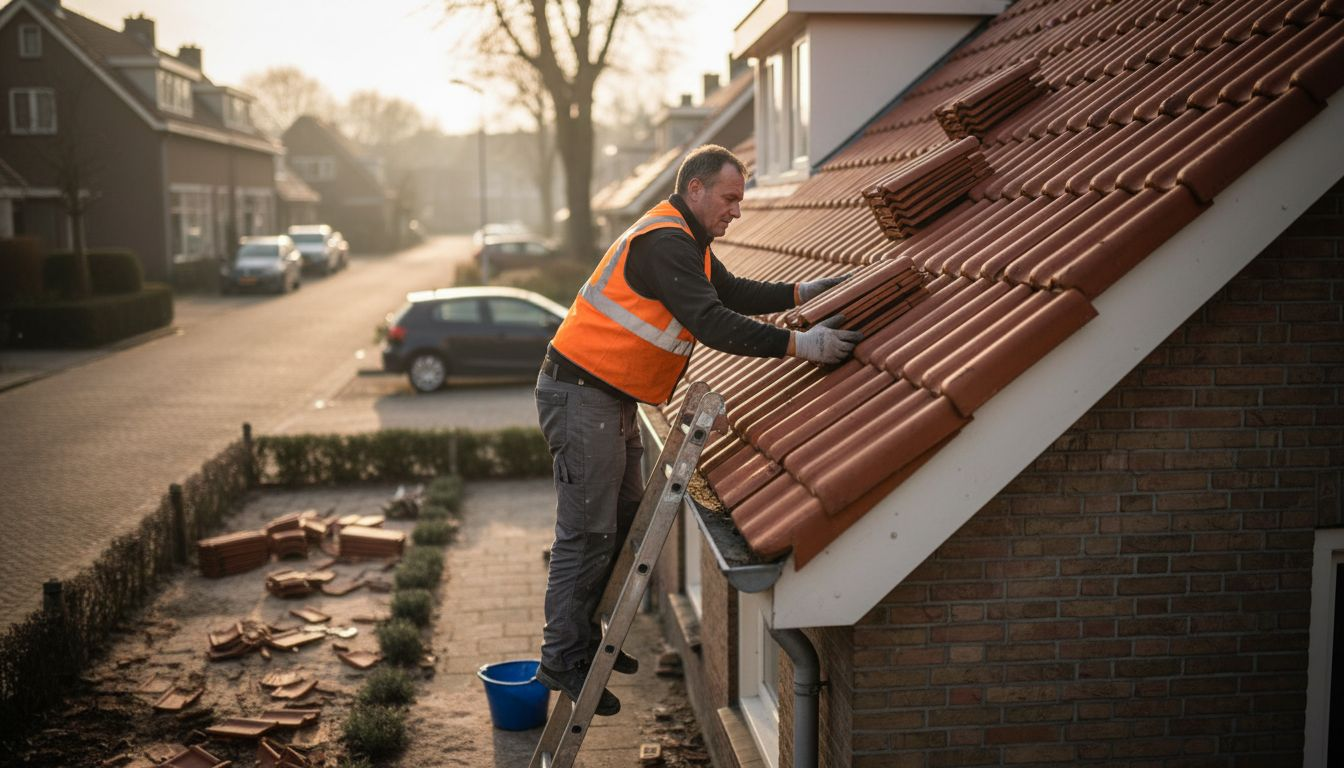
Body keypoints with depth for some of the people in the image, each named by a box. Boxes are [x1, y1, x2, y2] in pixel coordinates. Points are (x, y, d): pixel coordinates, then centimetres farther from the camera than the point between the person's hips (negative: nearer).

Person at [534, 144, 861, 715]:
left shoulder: (685, 240, 15)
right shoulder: (665, 243, -20)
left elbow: (731, 293, 24)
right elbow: (711, 322, -29)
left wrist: (799, 293, 14)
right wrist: (798, 345, -30)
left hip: (610, 398, 11)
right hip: (580, 395, -11)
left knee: (625, 518, 15)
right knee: (587, 533, -6)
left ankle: (585, 640, 27)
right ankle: (562, 663, 5)